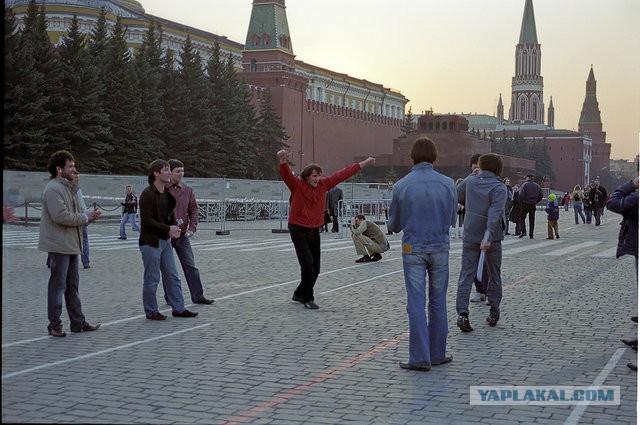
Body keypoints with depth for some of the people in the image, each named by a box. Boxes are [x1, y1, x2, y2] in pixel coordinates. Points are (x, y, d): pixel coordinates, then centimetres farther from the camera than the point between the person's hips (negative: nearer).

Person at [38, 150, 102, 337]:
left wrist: (88, 215, 4)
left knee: (72, 284, 14)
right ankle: (54, 325, 6)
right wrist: (85, 217, -15)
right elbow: (60, 216, -25)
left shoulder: (68, 187, 16)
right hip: (59, 245, -10)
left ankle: (78, 322, 22)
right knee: (58, 285, -2)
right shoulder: (53, 188, -16)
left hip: (70, 244, 10)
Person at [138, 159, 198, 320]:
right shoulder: (147, 194, -15)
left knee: (172, 276, 12)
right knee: (152, 279, 1)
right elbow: (147, 221, -19)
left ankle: (178, 308, 19)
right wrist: (168, 229, -19)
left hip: (165, 240, 8)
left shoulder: (167, 193, 10)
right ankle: (151, 312, 13)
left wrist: (174, 228, 2)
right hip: (150, 242, -8)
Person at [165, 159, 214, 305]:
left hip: (183, 234, 4)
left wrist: (192, 228, -3)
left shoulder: (187, 190, 4)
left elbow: (193, 209, 9)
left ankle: (198, 296, 10)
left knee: (191, 266, 5)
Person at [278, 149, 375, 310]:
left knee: (315, 268, 8)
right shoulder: (297, 185, -10)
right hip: (298, 230, -6)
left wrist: (363, 164, 12)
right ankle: (308, 298, 3)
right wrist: (283, 161, -50)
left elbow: (342, 174, 8)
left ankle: (299, 294, 30)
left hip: (315, 230, 6)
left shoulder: (324, 184, 3)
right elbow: (286, 173, -28)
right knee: (308, 264, -13)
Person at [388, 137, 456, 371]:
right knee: (438, 301, 12)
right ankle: (437, 354, 19)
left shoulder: (401, 186, -7)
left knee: (416, 303, 1)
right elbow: (452, 219, 9)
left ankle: (420, 358, 0)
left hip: (413, 249, -2)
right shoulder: (447, 184, -4)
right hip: (440, 248, 2)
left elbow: (394, 225, 3)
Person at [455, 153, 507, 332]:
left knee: (466, 274, 0)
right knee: (494, 274, 14)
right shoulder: (499, 187, -11)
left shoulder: (470, 183, 2)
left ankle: (462, 312, -16)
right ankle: (494, 313, 21)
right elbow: (495, 212, -24)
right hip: (491, 237, -3)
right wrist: (488, 236, -32)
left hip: (470, 235, 3)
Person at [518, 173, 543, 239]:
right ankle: (531, 235, 8)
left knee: (522, 218, 6)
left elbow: (521, 195, -18)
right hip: (533, 205, 5)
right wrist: (535, 202, 15)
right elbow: (540, 196, 10)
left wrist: (521, 201, -2)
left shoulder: (524, 185, -9)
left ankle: (524, 232, -11)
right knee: (532, 220, 9)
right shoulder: (537, 186, 9)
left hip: (525, 204, -4)